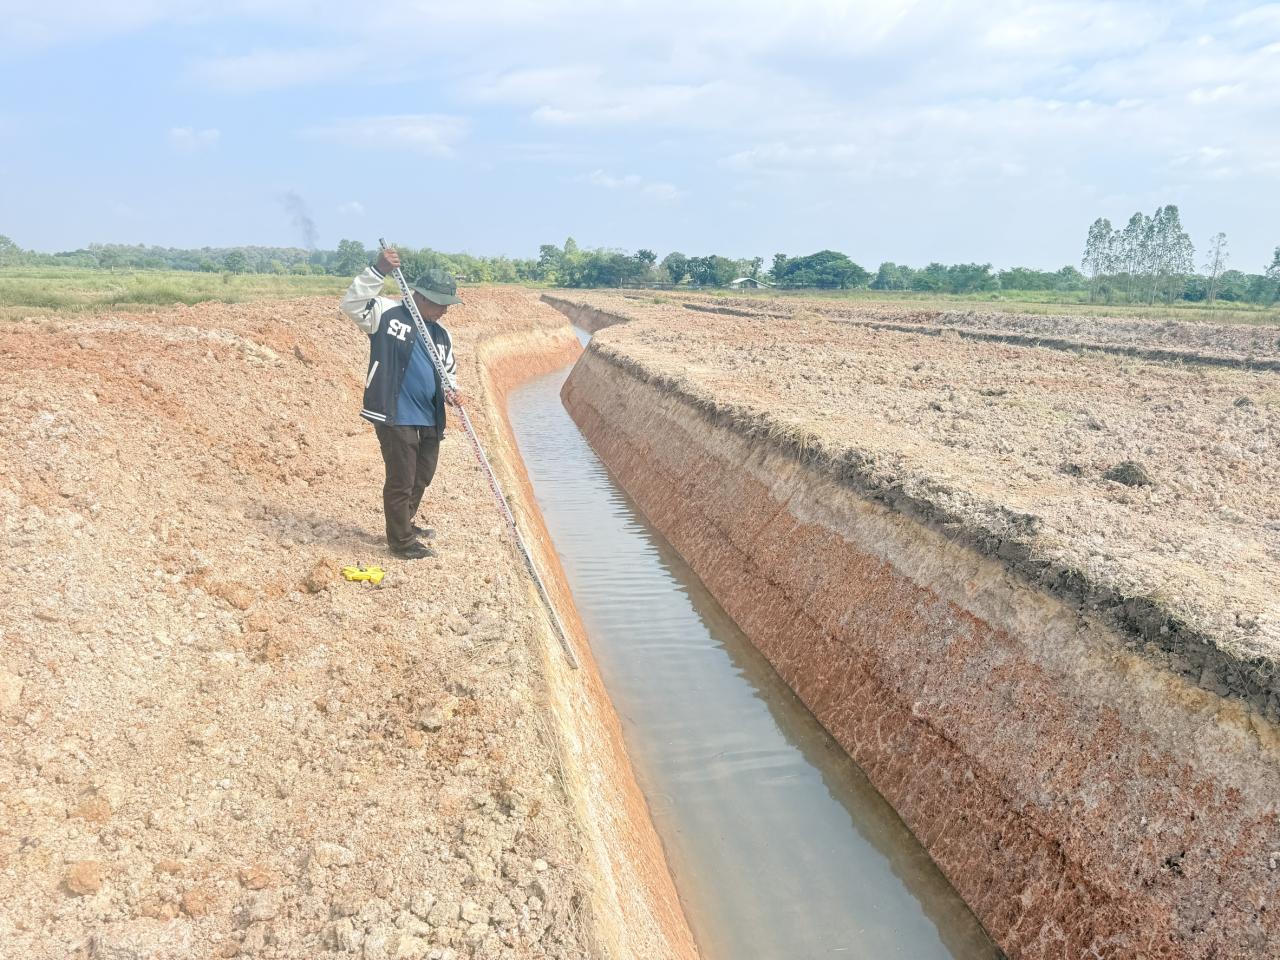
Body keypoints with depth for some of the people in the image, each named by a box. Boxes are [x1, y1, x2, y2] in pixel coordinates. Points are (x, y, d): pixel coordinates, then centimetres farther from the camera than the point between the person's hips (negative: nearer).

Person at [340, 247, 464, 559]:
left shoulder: (442, 335, 14)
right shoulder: (388, 314, -6)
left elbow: (449, 372, 22)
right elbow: (352, 304, -20)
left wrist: (451, 391, -1)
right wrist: (378, 271, -28)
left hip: (430, 418, 8)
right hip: (395, 416, -8)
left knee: (422, 476, 21)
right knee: (401, 480, -1)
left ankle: (405, 524, 42)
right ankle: (402, 542, 13)